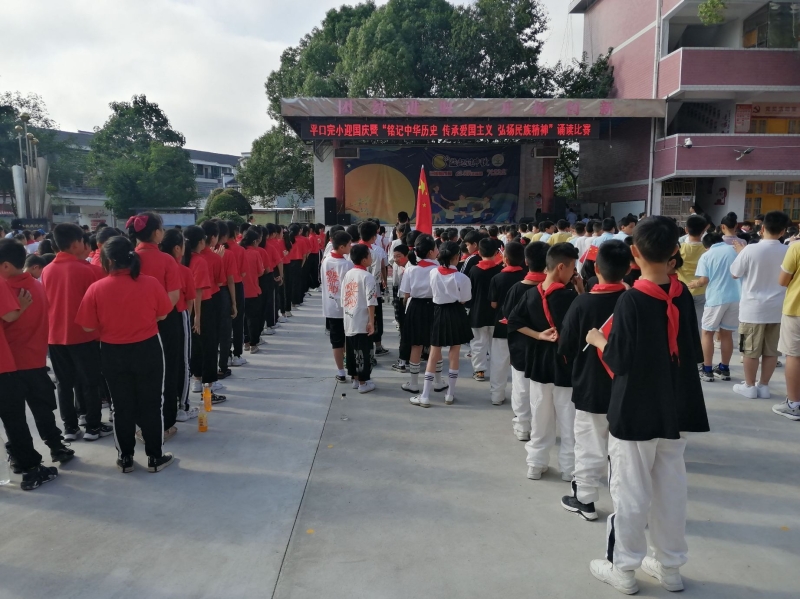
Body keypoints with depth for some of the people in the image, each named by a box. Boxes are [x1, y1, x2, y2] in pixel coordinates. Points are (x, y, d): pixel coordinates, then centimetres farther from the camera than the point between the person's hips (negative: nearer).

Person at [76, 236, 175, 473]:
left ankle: (125, 458, 26)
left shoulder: (96, 289, -12)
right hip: (148, 350, 0)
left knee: (122, 406, 15)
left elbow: (89, 327, -7)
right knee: (151, 404, 12)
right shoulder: (151, 283, -12)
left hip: (113, 354, 0)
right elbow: (162, 315, -1)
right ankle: (155, 457, 20)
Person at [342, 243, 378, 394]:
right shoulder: (367, 276, -14)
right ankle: (363, 383, 9)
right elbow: (370, 302, -19)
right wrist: (371, 322, -15)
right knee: (363, 352, 2)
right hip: (362, 322, -7)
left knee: (351, 350, 15)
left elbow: (343, 300, 12)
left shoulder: (347, 274, 8)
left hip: (349, 321, 7)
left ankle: (355, 378, 27)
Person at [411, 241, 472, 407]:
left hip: (439, 312, 2)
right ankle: (450, 395, 17)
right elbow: (464, 300, -5)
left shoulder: (433, 273, -5)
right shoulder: (461, 277, -13)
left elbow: (435, 290, 4)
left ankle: (425, 396, 7)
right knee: (454, 355, 10)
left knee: (433, 354, 8)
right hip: (456, 314, -2)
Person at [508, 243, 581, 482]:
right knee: (568, 420, 8)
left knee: (540, 417, 14)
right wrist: (581, 292, -10)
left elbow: (514, 321, 0)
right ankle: (570, 468, 17)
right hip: (564, 362, -5)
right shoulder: (569, 295, -18)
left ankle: (536, 464, 22)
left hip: (539, 359, 5)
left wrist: (539, 335, -3)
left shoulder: (532, 293, 0)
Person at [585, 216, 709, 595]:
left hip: (635, 411, -6)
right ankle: (670, 566, 29)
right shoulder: (683, 297, 0)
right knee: (671, 490, 16)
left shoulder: (631, 300, -19)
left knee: (630, 492, 6)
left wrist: (599, 341, 1)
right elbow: (691, 350, 11)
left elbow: (618, 360, -16)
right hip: (675, 409, 6)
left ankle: (624, 569, 18)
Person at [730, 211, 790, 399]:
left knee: (751, 350, 6)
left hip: (753, 308, -3)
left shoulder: (750, 250, -14)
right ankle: (764, 386, 20)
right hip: (777, 309, 4)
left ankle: (749, 386, 15)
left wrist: (741, 253, 12)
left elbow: (735, 274, -2)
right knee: (771, 350, 12)